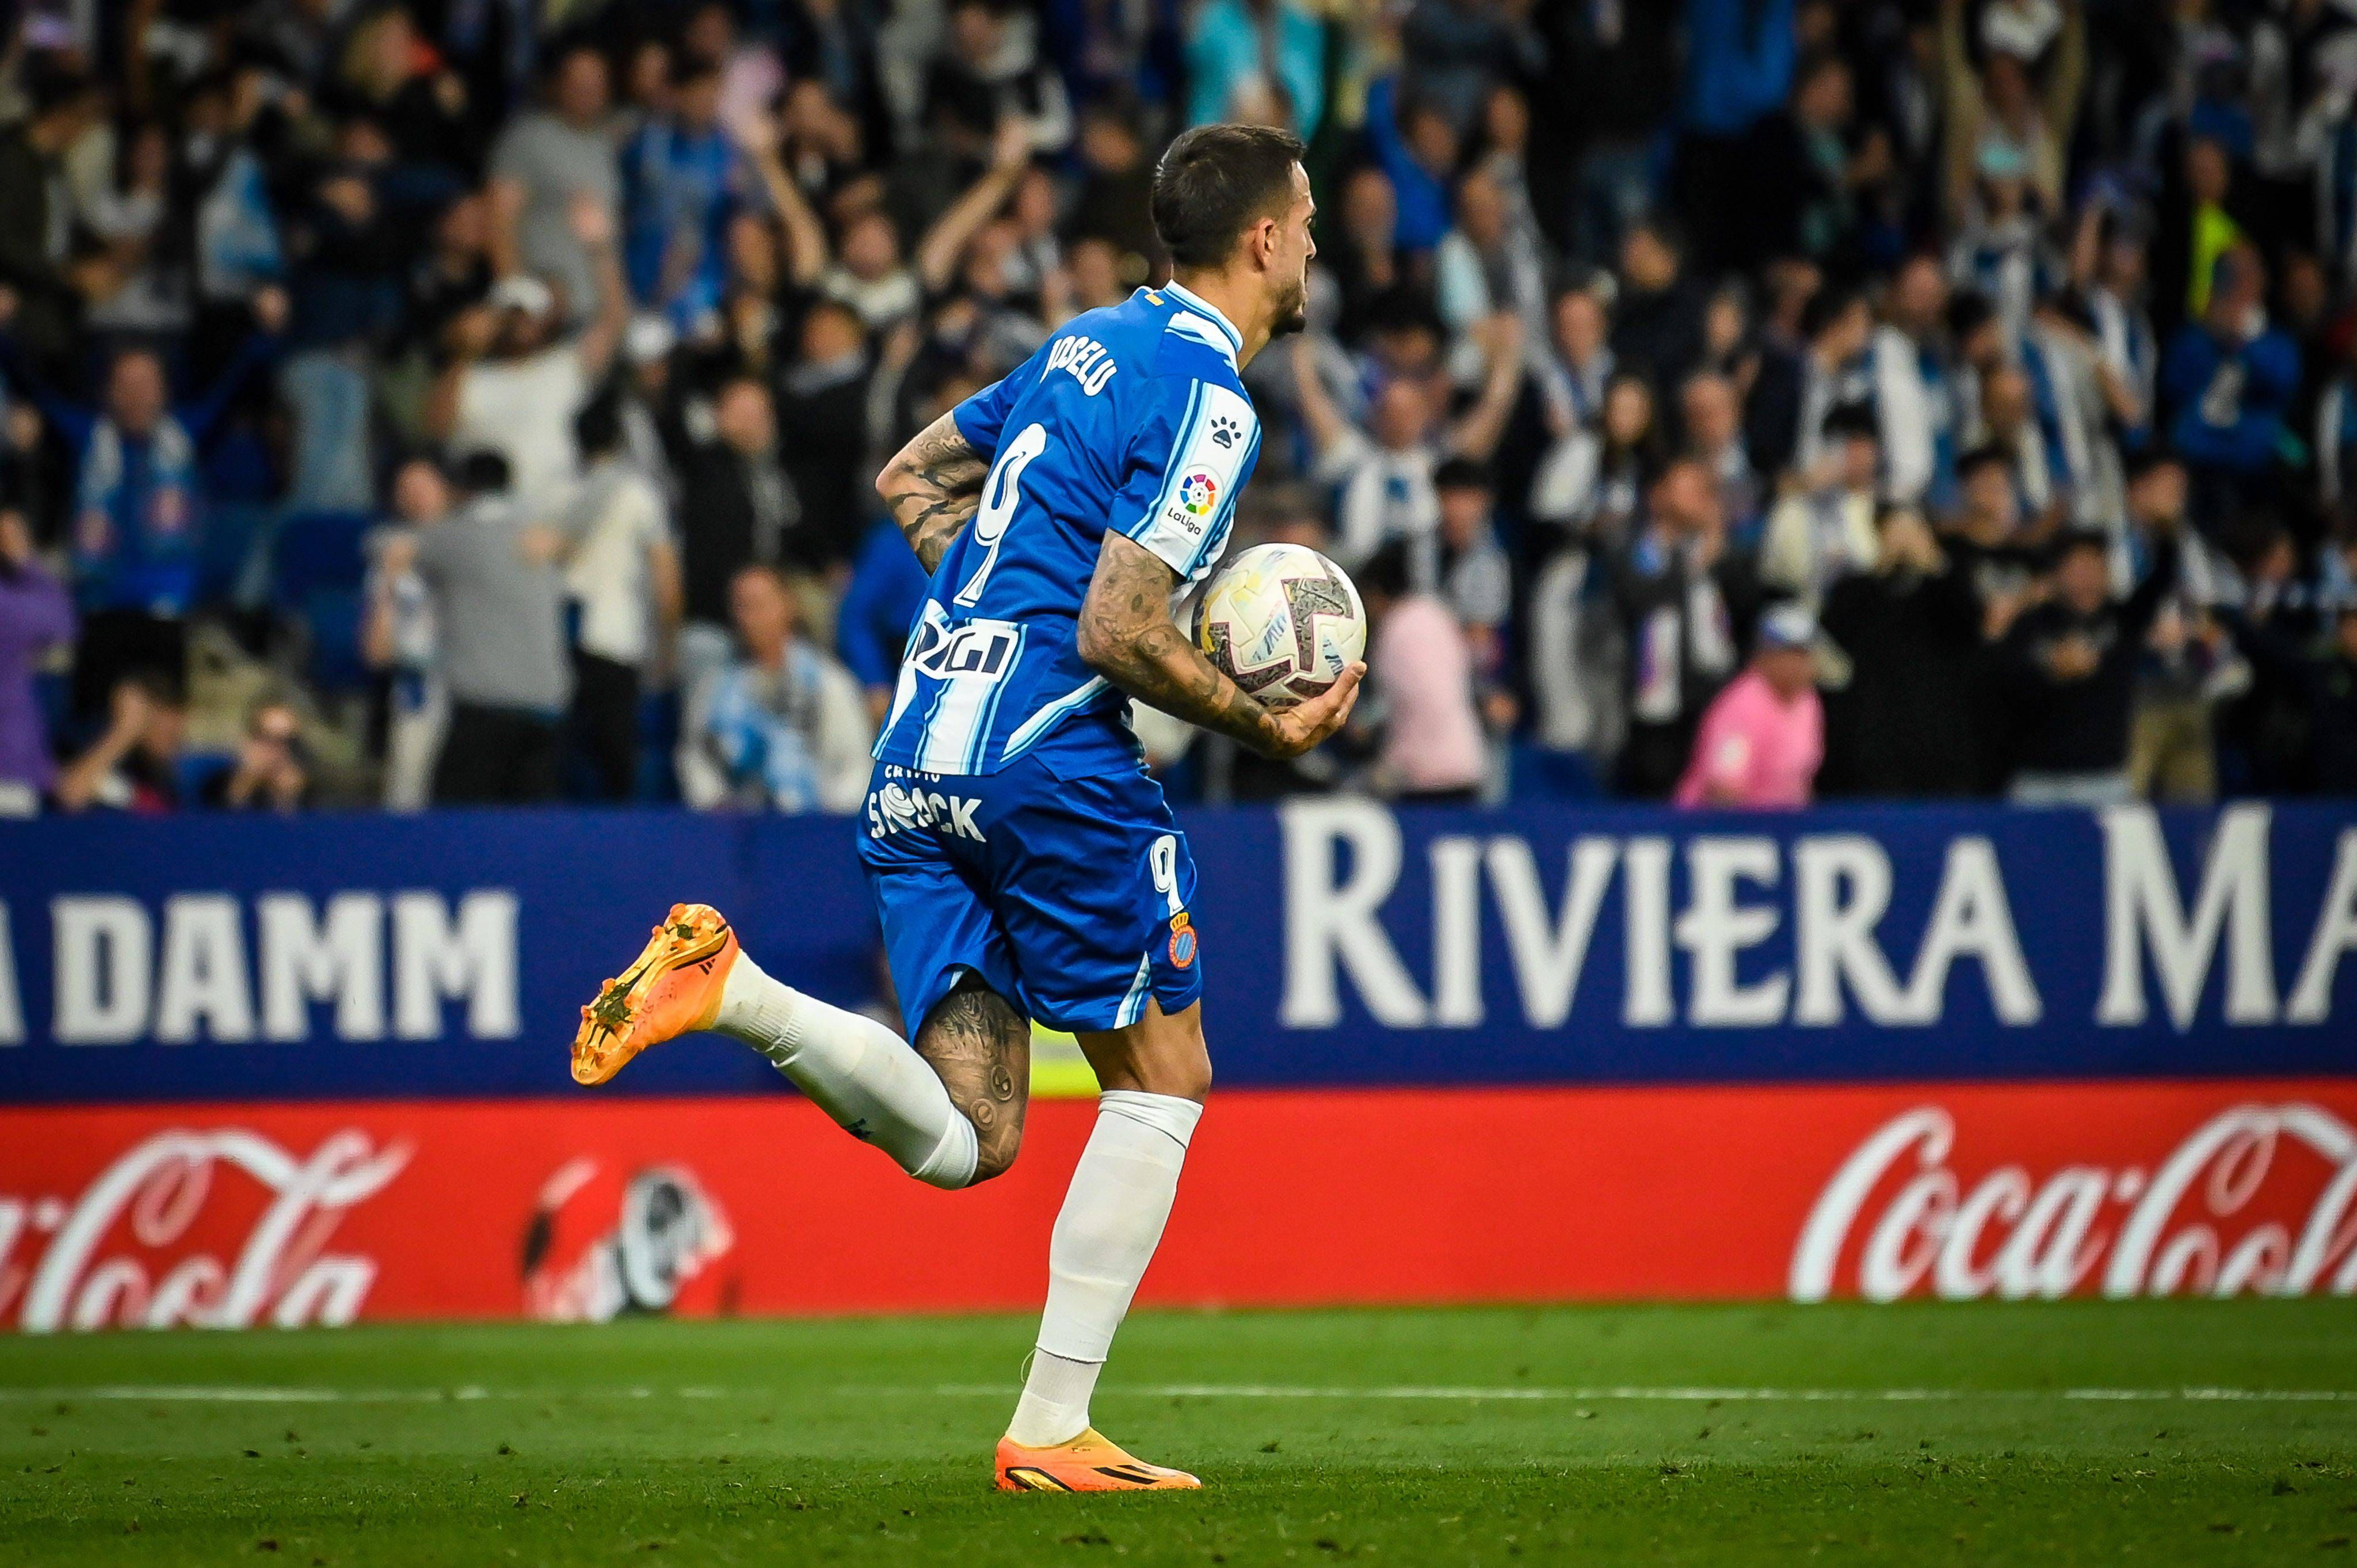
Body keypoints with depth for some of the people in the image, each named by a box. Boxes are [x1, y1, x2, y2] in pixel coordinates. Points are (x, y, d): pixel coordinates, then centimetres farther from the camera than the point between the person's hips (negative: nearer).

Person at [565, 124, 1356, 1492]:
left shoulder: (1092, 343, 17)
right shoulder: (1208, 400, -10)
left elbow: (910, 480, 28)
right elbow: (1118, 635, -17)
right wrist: (1267, 726, -4)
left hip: (921, 762, 8)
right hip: (1048, 754, -8)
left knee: (959, 1143, 4)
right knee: (1162, 1079, 8)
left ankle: (729, 988, -17)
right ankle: (1053, 1431, 2)